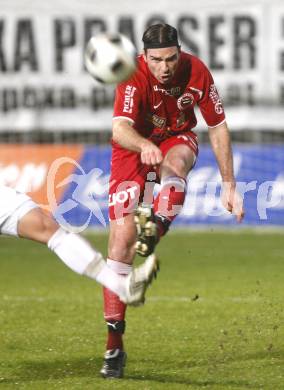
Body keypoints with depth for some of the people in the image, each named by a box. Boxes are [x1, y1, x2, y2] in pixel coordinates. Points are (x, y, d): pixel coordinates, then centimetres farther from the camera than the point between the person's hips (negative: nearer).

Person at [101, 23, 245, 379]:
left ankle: (155, 229, -62)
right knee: (121, 236, -13)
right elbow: (119, 128, -42)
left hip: (177, 139, 2)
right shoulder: (134, 76, -27)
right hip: (133, 148, -2)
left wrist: (229, 185, -6)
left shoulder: (197, 72, -18)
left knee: (175, 162, -38)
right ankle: (114, 344, -10)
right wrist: (144, 146, -64)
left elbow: (218, 127, -6)